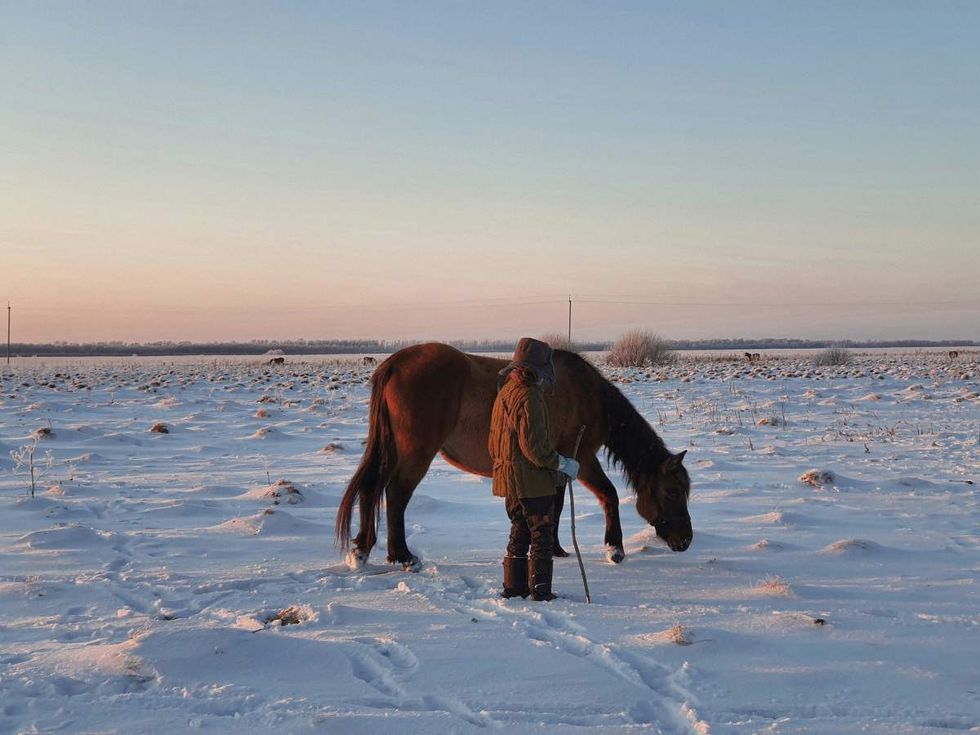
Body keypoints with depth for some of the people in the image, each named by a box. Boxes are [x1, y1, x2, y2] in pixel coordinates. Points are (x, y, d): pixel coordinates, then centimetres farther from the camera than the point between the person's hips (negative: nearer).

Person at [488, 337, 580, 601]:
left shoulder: (505, 391, 11)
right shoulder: (530, 397, -19)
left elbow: (494, 441, 17)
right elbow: (534, 446, -23)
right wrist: (562, 464, -13)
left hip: (508, 478, 9)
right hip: (532, 480, -9)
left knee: (519, 531, 17)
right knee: (542, 533, 1)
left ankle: (513, 585, 21)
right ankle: (540, 589, 3)